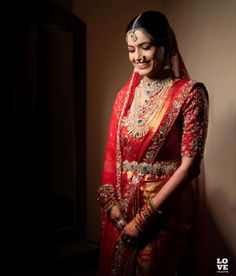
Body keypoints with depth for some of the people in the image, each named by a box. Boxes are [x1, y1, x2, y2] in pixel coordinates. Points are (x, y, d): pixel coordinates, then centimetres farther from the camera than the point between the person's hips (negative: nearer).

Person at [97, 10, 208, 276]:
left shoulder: (190, 92, -12)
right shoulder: (125, 94, 4)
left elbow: (190, 163, -17)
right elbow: (111, 153, 7)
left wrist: (145, 216, -16)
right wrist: (110, 201, -6)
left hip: (166, 208, -5)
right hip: (121, 208, 5)